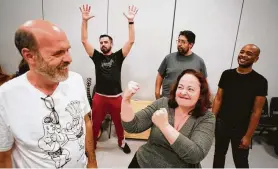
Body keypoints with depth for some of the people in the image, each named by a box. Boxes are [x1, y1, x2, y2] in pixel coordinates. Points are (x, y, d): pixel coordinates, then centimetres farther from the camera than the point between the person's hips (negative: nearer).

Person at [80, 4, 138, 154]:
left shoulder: (118, 56, -2)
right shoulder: (96, 56, 0)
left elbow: (131, 41, -10)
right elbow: (84, 40, -6)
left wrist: (131, 21, -18)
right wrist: (84, 20, -16)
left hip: (116, 97, 0)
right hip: (99, 97, 1)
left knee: (119, 122, 18)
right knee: (95, 123, 15)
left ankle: (122, 142, 42)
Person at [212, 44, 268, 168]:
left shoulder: (260, 81, -10)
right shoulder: (227, 74, -2)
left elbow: (256, 111, -10)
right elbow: (218, 99, 1)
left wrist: (248, 136, -10)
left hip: (241, 128, -2)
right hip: (221, 124, 3)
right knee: (219, 154, 20)